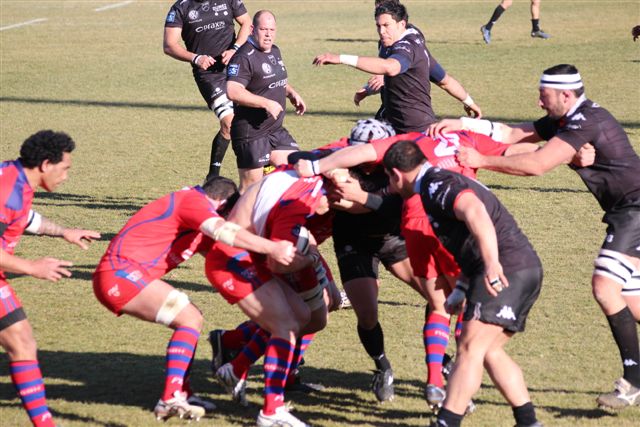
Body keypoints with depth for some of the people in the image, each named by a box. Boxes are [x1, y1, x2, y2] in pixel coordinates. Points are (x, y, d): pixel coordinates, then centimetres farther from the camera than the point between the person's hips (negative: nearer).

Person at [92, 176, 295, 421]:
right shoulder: (193, 200, -8)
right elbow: (223, 231, -26)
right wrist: (272, 248, -31)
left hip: (118, 276, 11)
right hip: (121, 272, -11)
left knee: (189, 318, 16)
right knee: (190, 319, -14)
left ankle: (182, 393, 13)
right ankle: (170, 400, -20)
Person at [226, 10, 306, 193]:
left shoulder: (275, 51, 13)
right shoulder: (244, 57, -18)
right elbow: (233, 91, -29)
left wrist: (291, 93, 11)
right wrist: (266, 103, -27)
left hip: (276, 130, 9)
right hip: (251, 133, -9)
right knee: (250, 187, -5)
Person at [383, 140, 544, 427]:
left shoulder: (437, 185, -10)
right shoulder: (444, 182, 23)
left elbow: (475, 212, -30)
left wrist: (492, 262, -39)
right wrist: (461, 290, 29)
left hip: (507, 271, -10)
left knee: (471, 348, -13)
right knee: (489, 350, 16)